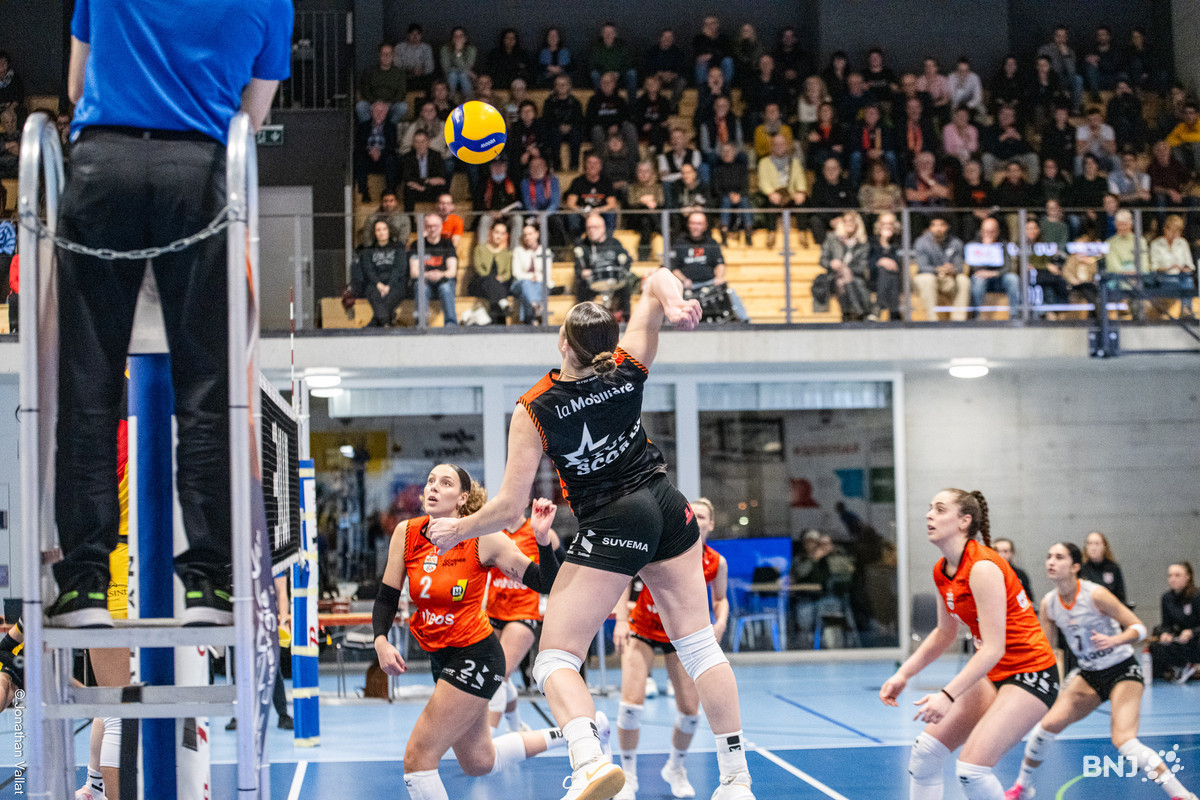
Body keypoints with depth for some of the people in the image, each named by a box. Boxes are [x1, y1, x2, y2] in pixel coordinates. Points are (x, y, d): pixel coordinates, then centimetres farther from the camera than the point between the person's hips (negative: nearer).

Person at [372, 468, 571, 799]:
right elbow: (386, 597, 1)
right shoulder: (406, 533, -5)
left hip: (475, 656, -7)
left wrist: (542, 538, -28)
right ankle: (571, 734, 42)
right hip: (440, 658, 7)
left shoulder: (483, 538, -16)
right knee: (479, 763, 23)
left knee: (417, 758, -12)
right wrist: (381, 641, -15)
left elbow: (546, 584, -13)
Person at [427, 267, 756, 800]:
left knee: (555, 660, -2)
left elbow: (510, 507, -12)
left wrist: (457, 530, 4)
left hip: (611, 527, -5)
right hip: (668, 507, 5)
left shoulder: (534, 411, -14)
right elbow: (657, 280, 5)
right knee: (698, 642, 11)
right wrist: (671, 304, -18)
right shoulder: (629, 370, -4)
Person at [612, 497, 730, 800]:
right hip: (642, 629, -2)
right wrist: (621, 620, -20)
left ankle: (675, 768, 28)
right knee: (632, 704, -16)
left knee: (690, 711, -2)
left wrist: (720, 622, -15)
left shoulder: (716, 563, -13)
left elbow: (720, 598, 5)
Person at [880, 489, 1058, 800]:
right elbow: (945, 633, 19)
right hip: (991, 674, 9)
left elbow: (993, 648, -27)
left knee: (971, 769, -20)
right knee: (924, 751, 3)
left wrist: (948, 695, -34)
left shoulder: (982, 568, -23)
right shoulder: (942, 572, 4)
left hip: (1030, 674, -9)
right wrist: (903, 674, 10)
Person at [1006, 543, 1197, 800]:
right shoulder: (1048, 603, -3)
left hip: (1123, 671, -6)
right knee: (1047, 726, -2)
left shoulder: (1095, 595, -21)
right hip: (1090, 675, 6)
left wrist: (1112, 640, -36)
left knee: (1124, 741, -23)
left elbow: (1139, 628, -18)